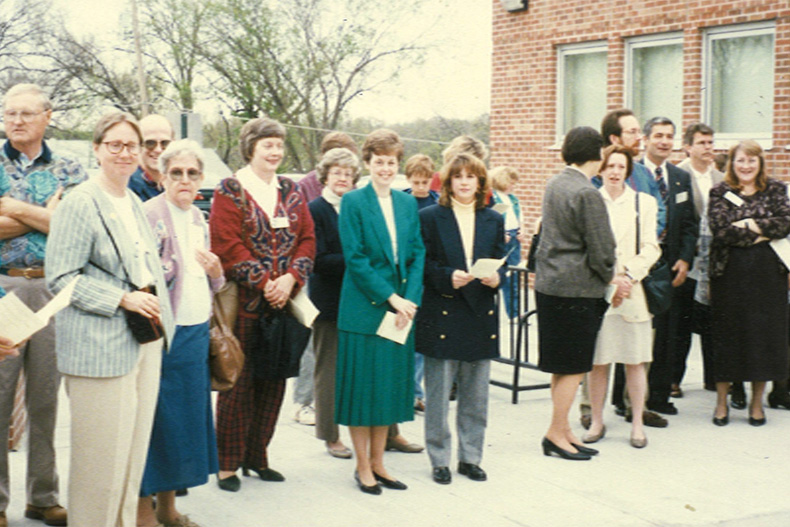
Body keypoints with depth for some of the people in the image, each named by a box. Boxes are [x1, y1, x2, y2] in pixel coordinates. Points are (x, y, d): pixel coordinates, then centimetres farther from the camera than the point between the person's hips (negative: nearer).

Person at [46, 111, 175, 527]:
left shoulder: (134, 202, 16)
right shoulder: (80, 203, -9)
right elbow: (60, 278, -13)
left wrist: (155, 303, 12)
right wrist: (123, 299, -18)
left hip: (145, 340, 8)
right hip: (100, 347, -8)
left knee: (135, 448, 12)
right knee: (103, 454, -4)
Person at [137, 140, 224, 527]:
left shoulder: (198, 219, 13)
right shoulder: (150, 214, -9)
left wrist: (216, 272, 0)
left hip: (196, 331, 7)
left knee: (186, 414, 11)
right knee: (155, 417, -1)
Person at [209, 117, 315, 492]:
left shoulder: (291, 192, 12)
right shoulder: (229, 191, -3)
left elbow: (307, 239, 8)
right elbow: (227, 246, -11)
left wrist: (290, 279, -9)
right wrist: (264, 283, -15)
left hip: (283, 303, 5)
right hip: (244, 303, -5)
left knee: (273, 381, 9)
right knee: (239, 382, -1)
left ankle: (257, 456, 21)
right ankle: (228, 463, 9)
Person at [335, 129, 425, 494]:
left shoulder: (407, 203, 10)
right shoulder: (353, 202, -5)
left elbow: (417, 255, 7)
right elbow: (355, 258, -11)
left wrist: (409, 301, -6)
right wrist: (391, 298, -14)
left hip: (401, 310, 5)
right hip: (364, 309, -5)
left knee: (391, 385, 10)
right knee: (362, 386, 1)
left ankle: (377, 462, 21)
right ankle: (363, 466, 13)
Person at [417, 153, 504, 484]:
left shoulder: (493, 221, 12)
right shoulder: (430, 217, 1)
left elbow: (501, 264, 11)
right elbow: (423, 265, -3)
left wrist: (496, 277, -11)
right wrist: (448, 277, -19)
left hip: (481, 317, 3)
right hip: (442, 316, -3)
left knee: (476, 396, 8)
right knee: (438, 395, 1)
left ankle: (470, 457, 20)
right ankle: (439, 460, 13)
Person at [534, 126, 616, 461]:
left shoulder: (554, 185, 9)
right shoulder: (587, 194, -18)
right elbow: (600, 249, -16)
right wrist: (612, 279, 3)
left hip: (549, 283, 9)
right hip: (576, 289, -9)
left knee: (564, 367, 15)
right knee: (573, 367, 1)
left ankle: (564, 431, 22)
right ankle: (556, 434, 8)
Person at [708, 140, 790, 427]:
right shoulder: (720, 193, 3)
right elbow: (721, 231, -10)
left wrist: (749, 225, -14)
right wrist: (764, 232, -9)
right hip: (730, 272, -1)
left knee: (763, 333, 3)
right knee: (727, 335, 2)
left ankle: (757, 402, 15)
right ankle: (722, 402, 12)